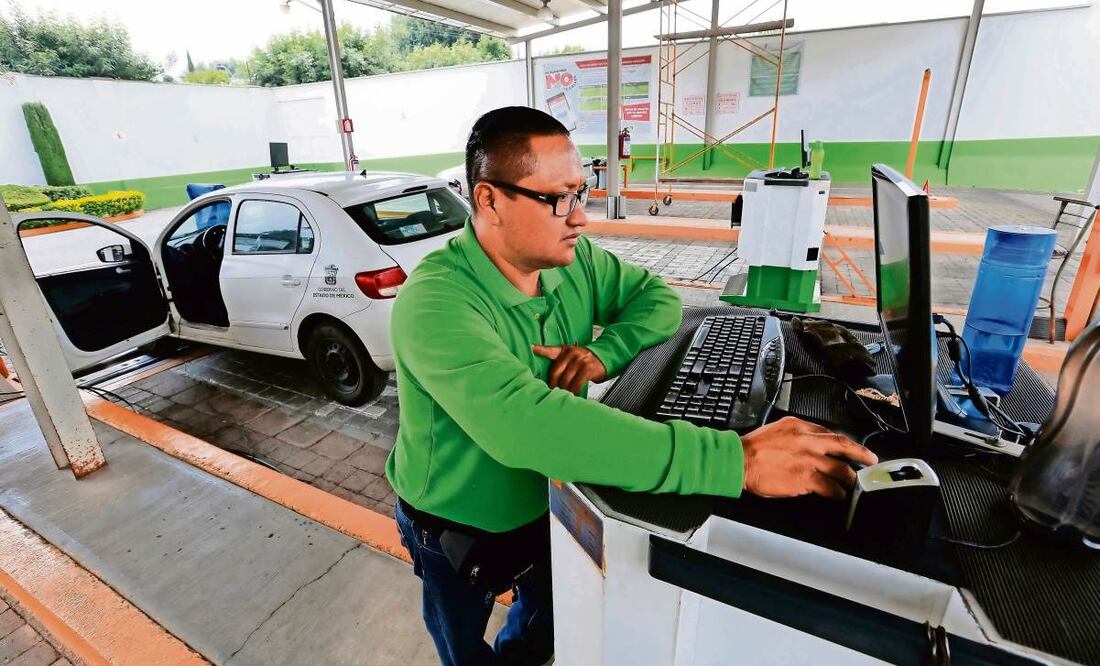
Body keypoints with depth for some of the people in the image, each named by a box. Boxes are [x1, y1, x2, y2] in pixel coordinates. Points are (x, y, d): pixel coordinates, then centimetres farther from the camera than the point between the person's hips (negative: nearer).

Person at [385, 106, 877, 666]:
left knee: (550, 620, 33)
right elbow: (523, 420, -50)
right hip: (460, 536, -4)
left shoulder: (573, 260, -14)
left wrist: (605, 353, -25)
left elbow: (656, 295, -3)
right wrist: (735, 460, -51)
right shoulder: (434, 301, -36)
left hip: (546, 508, 5)